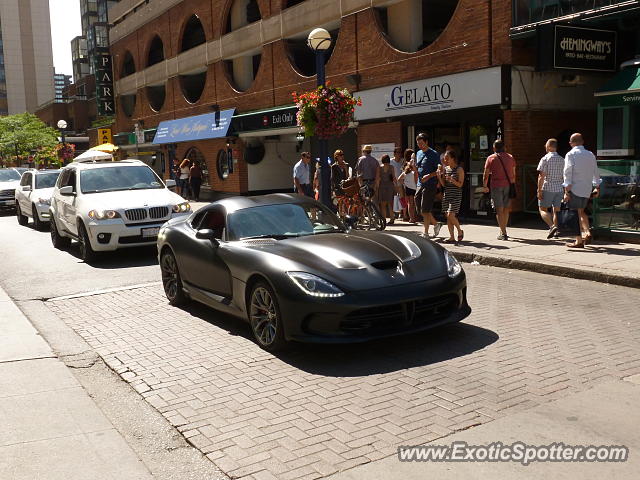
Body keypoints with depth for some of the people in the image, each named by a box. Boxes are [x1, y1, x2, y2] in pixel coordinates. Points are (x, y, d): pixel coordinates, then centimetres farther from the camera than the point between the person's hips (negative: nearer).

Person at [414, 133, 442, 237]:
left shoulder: (434, 154, -8)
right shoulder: (418, 153, 15)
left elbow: (439, 170, -11)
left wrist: (429, 176, -22)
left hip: (430, 185, -8)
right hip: (420, 185, 8)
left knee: (425, 210, -6)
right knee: (420, 208, 9)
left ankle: (426, 233, 4)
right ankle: (436, 224, 27)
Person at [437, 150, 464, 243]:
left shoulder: (459, 169, -5)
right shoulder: (445, 169, 11)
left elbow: (460, 184, -8)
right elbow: (443, 184, 11)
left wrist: (452, 180, -25)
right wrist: (439, 176, -4)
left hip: (456, 195, -6)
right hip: (447, 194, 6)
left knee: (451, 215, -15)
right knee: (448, 216, 3)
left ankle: (460, 231, 8)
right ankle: (451, 237, 7)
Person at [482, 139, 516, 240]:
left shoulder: (491, 158, -1)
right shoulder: (510, 157, 9)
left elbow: (486, 174, -1)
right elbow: (513, 174, 12)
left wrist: (485, 186, 10)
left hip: (496, 186, -4)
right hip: (508, 185, 4)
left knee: (499, 210, -1)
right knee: (506, 209, 16)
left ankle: (503, 233, -4)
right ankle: (503, 229, 27)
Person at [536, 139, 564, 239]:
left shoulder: (545, 159, -8)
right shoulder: (562, 160, 9)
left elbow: (541, 176, -14)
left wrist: (539, 190, -12)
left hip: (547, 188, -5)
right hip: (559, 188, 5)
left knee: (543, 209, 2)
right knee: (556, 210, 11)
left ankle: (552, 226, -17)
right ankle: (555, 231, 9)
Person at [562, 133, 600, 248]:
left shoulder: (571, 154, -7)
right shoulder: (591, 155, 11)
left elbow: (568, 174, -13)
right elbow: (596, 173, 15)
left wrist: (567, 192, -13)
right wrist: (597, 188, 26)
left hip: (575, 188, -6)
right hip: (587, 189, 6)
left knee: (576, 214, -1)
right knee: (581, 211, 22)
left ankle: (579, 241, -1)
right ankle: (587, 233, 6)